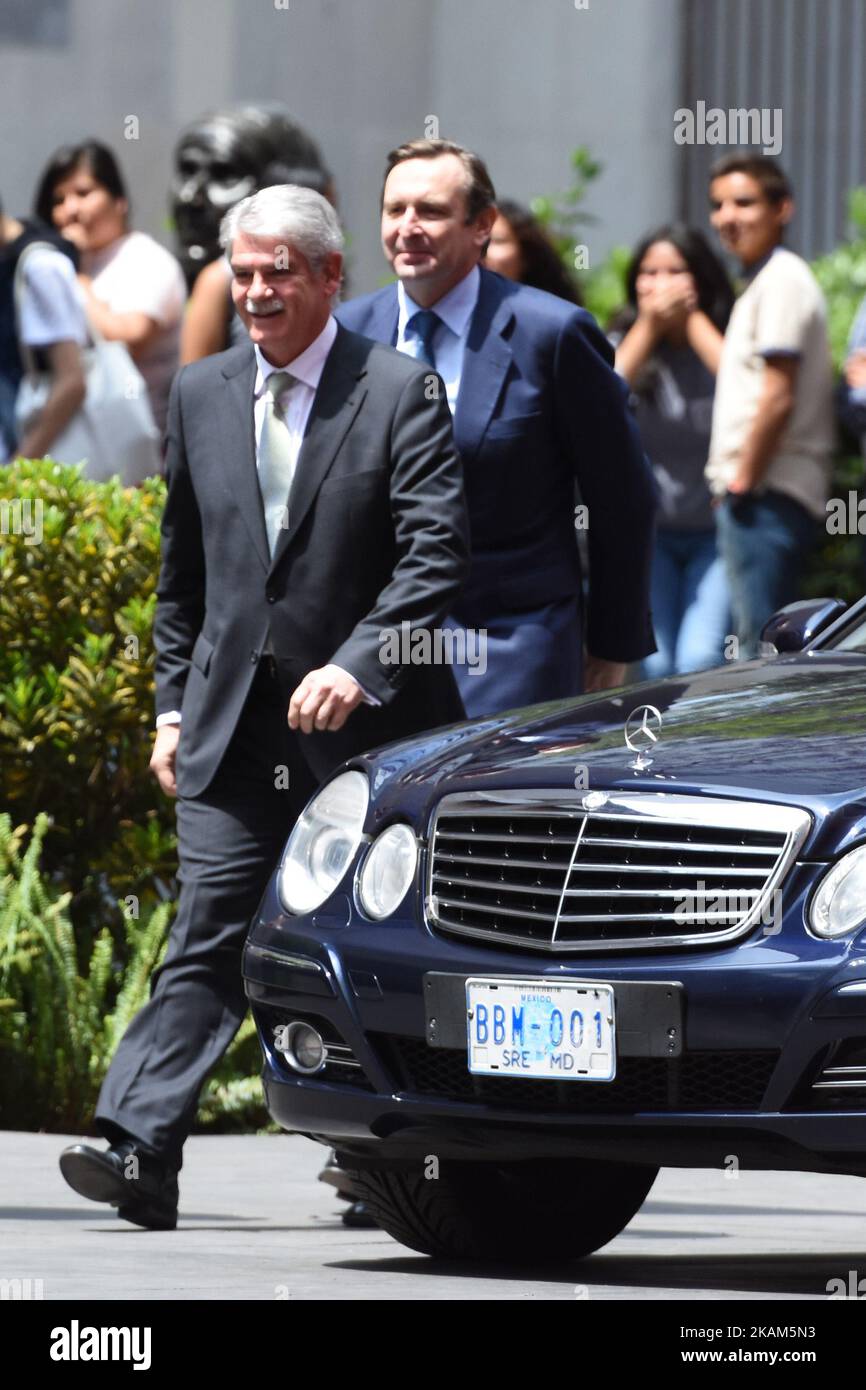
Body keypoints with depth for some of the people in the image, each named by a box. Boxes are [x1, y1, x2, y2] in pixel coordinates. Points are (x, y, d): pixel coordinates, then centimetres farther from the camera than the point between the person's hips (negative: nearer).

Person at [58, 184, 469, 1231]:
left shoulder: (398, 395, -5)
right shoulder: (201, 395, 11)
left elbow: (436, 554, -13)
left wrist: (358, 666, -24)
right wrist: (173, 704, 12)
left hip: (365, 725, -3)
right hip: (232, 726, 3)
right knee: (206, 939, -9)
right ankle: (139, 1152, -21)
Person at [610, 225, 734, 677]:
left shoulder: (721, 338, 0)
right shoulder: (625, 342, 5)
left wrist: (693, 319, -14)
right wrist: (649, 325, -14)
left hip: (717, 527, -2)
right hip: (649, 531, 2)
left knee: (701, 661, -16)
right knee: (656, 666, -8)